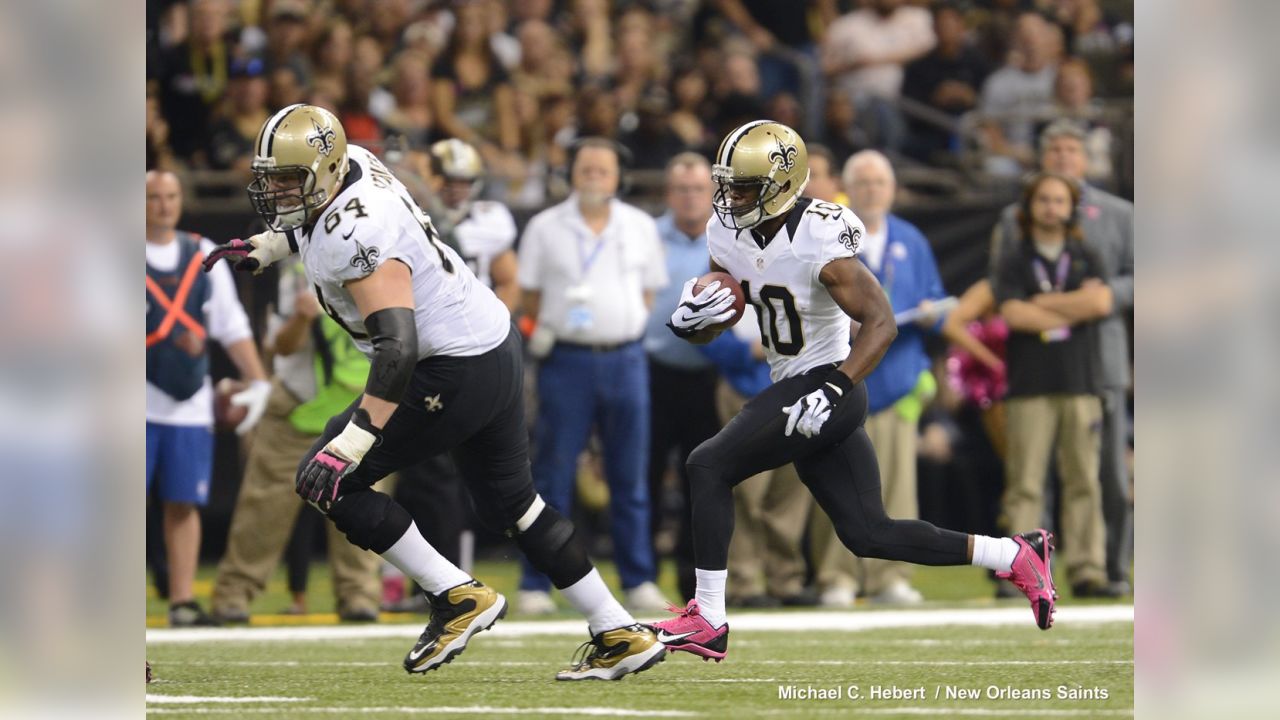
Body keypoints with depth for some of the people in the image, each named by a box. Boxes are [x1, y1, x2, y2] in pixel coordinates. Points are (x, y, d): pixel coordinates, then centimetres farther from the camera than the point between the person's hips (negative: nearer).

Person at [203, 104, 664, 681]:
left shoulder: (355, 238, -27)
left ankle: (457, 597, 0)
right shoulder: (353, 162, 1)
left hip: (455, 372, -10)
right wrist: (264, 248, 16)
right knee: (509, 503, 23)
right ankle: (621, 637, 28)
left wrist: (351, 441, -37)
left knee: (326, 481, -4)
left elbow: (398, 345, -34)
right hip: (497, 347, 10)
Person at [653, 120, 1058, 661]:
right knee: (868, 535, 10)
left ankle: (708, 621, -10)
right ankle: (1015, 556, 19)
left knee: (709, 467, -15)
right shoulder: (728, 235, 3)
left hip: (825, 387, -9)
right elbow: (712, 328, 13)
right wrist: (691, 319, -12)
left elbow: (881, 323, -22)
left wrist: (832, 392, -30)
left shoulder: (818, 242, -20)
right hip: (792, 388, 9)